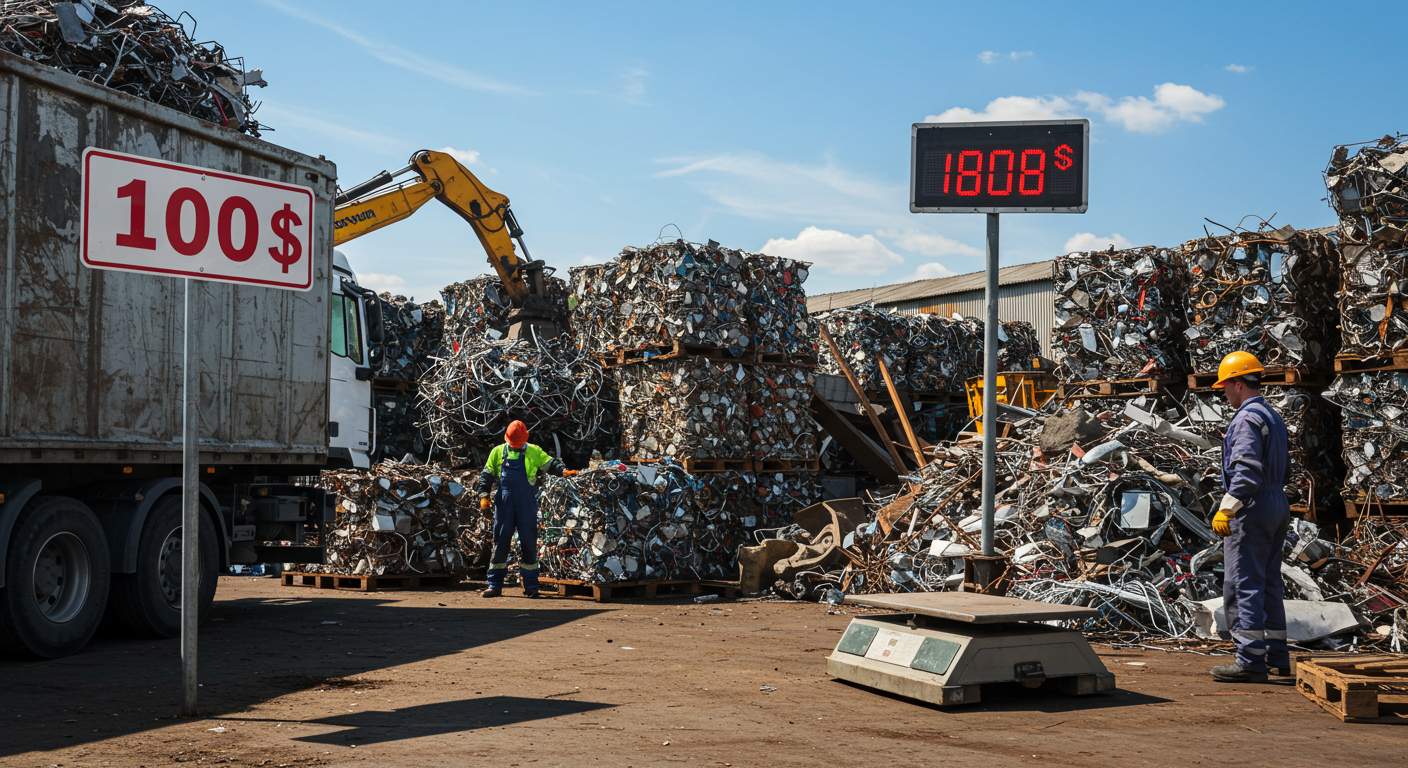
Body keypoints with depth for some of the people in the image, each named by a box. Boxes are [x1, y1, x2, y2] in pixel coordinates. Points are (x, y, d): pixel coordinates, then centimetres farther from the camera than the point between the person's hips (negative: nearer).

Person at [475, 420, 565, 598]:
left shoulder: (534, 452, 7)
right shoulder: (498, 452, 9)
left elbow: (550, 464, 3)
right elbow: (486, 475, 10)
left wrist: (563, 471, -17)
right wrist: (483, 495, -4)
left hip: (527, 506, -1)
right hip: (504, 505, 1)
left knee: (529, 544, 1)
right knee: (500, 543, 2)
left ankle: (530, 586, 8)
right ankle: (495, 585, 7)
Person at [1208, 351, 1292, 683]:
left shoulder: (1247, 418, -14)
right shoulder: (1274, 418, 18)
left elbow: (1246, 471, -23)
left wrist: (1226, 509, -23)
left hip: (1251, 509, -10)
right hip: (1278, 506, 10)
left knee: (1243, 584, -9)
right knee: (1270, 583, 15)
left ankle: (1251, 660, -11)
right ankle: (1276, 655, 20)